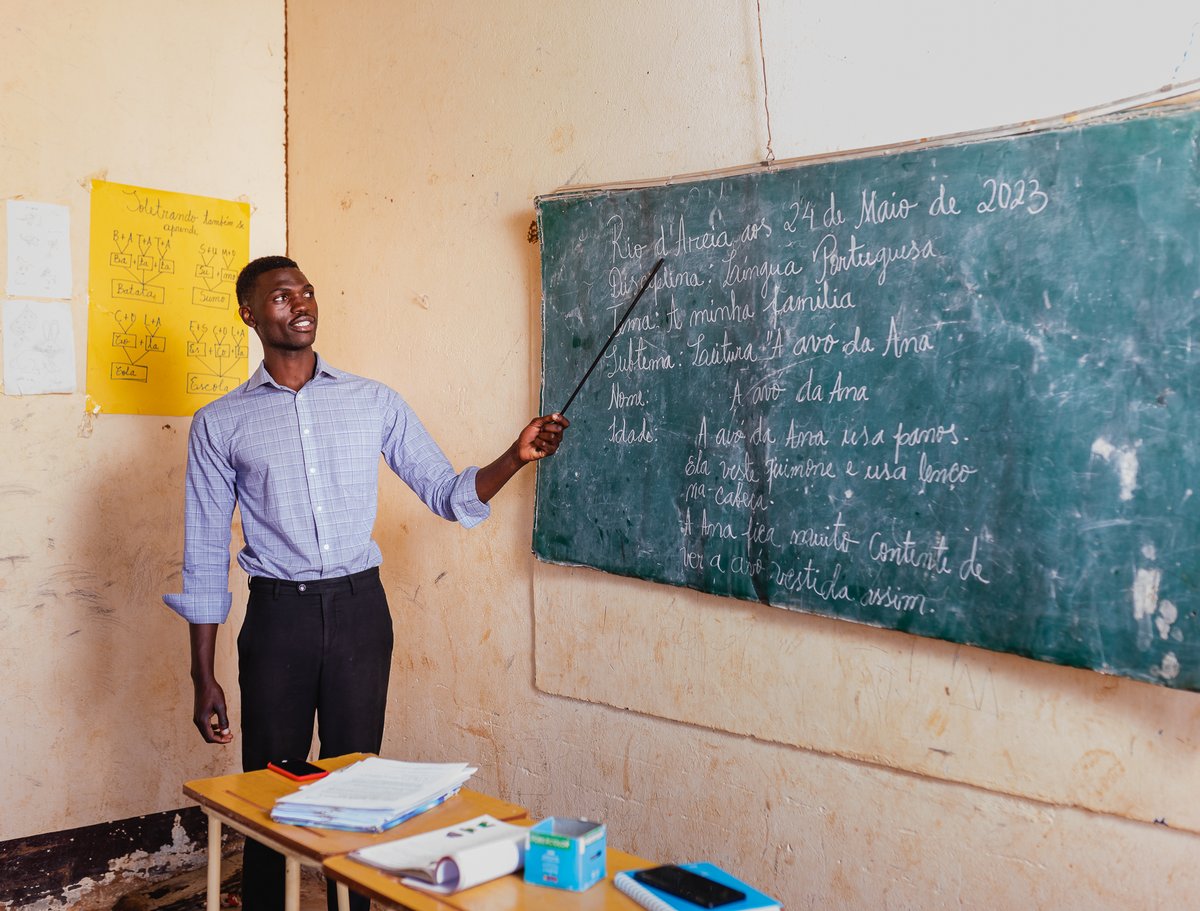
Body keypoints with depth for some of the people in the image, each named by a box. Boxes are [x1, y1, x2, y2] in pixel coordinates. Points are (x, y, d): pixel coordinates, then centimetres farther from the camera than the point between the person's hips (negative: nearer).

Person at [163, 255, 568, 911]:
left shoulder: (375, 403, 6)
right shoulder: (220, 424, 2)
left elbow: (448, 494, 7)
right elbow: (205, 557, 3)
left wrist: (516, 457, -11)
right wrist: (203, 678, 1)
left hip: (360, 610, 1)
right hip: (278, 616, -1)